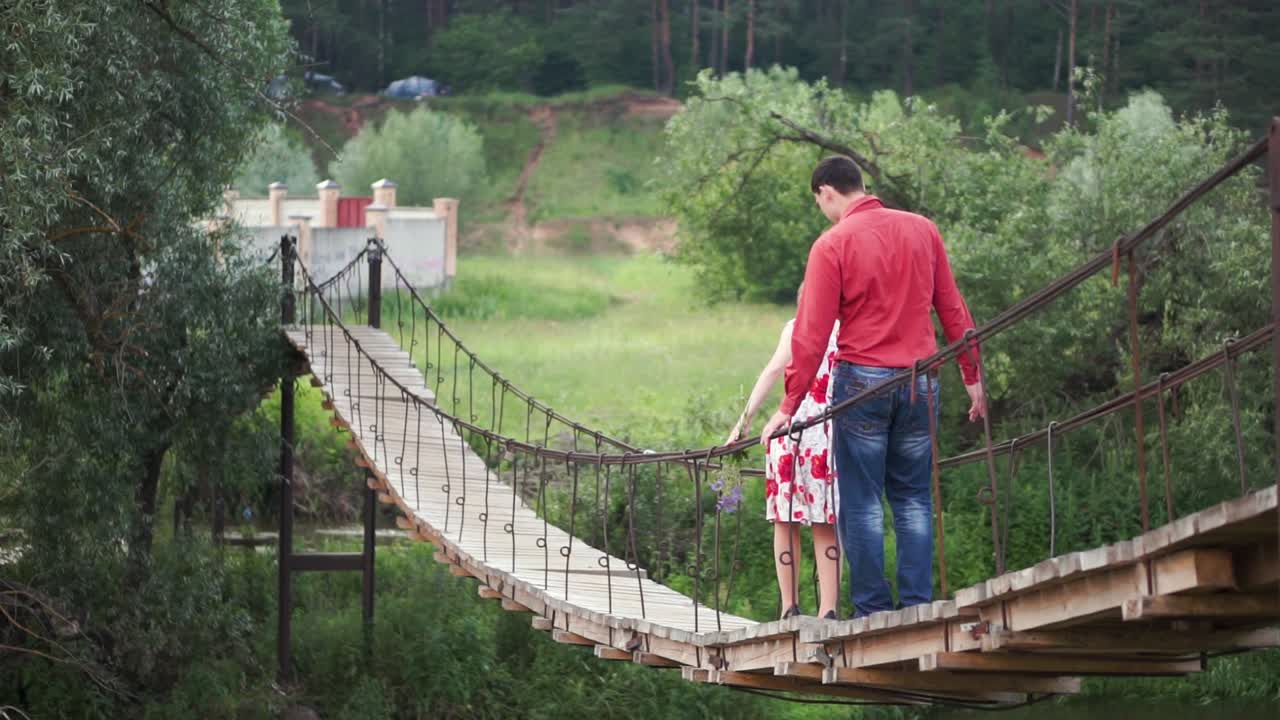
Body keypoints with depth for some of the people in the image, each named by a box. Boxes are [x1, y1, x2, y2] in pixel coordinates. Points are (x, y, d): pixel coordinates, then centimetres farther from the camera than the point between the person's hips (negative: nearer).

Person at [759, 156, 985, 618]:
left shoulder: (832, 245, -7)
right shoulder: (922, 230, 6)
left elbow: (812, 332, -9)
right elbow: (952, 309, 10)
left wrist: (790, 404, -7)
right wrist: (972, 375, 17)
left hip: (861, 380, -4)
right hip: (921, 382, 4)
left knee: (862, 503, 2)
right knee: (914, 500, 10)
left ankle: (873, 610, -1)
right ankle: (918, 606, 4)